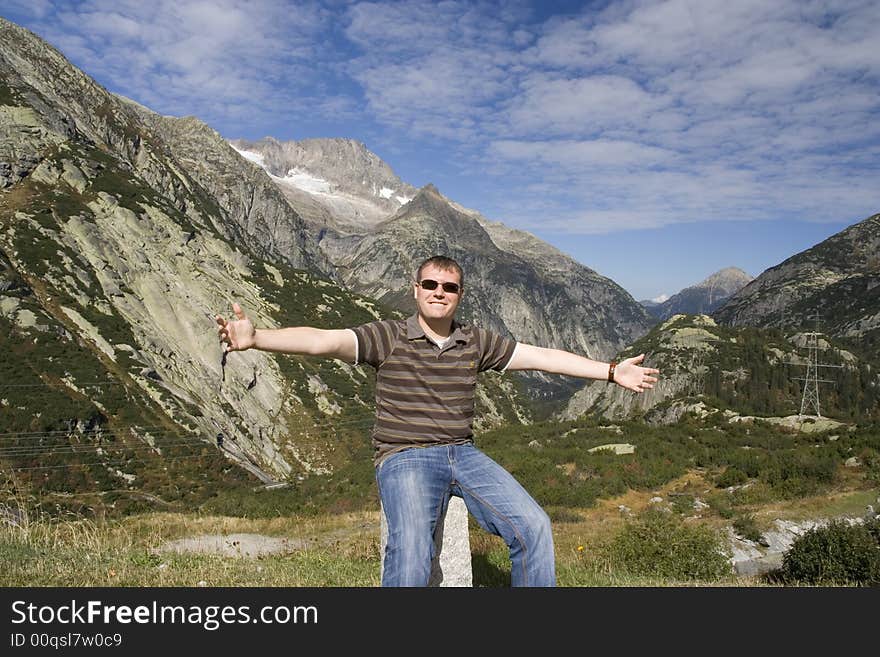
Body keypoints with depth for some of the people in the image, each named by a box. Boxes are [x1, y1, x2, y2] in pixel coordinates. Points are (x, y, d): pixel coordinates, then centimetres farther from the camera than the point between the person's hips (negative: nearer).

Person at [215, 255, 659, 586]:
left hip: (463, 454, 4)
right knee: (411, 548, -32)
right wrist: (255, 338, -29)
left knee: (533, 526, -14)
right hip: (404, 457, -4)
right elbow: (324, 341, -13)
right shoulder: (387, 337, 0)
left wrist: (611, 371, 9)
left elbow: (541, 356, 12)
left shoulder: (476, 342, 12)